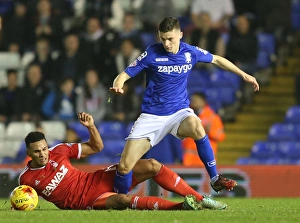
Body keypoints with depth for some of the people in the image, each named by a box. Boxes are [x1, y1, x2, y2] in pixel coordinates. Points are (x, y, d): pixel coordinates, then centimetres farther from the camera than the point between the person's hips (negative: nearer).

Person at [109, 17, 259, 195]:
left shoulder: (190, 52, -2)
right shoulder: (152, 53, -9)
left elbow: (216, 59, 17)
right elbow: (124, 75, -7)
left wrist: (244, 75, 17)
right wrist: (118, 86, -30)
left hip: (180, 112, 1)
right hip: (152, 116, -1)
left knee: (196, 127, -37)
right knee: (124, 166, -14)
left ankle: (215, 179, -23)